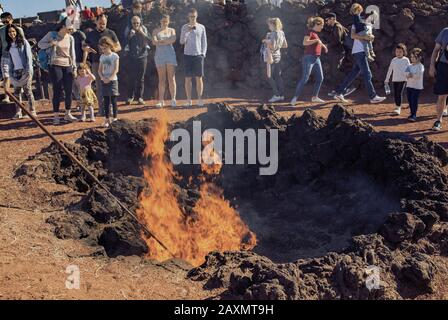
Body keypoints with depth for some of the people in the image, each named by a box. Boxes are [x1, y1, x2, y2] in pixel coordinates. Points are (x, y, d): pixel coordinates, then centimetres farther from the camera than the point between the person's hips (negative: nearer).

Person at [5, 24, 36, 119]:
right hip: (15, 71, 5)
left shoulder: (23, 42, 0)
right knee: (17, 92, 1)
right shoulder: (9, 45, 14)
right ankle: (18, 112, 3)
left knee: (27, 90, -5)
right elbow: (10, 60, 15)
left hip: (25, 70, -5)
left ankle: (32, 111, -1)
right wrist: (10, 72, 8)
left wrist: (28, 70, -13)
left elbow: (29, 56, -5)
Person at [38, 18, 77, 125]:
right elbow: (40, 44, 5)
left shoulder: (70, 38, 6)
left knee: (69, 91, 3)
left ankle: (68, 114, 16)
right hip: (55, 65, -3)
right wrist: (50, 44, -13)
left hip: (68, 66, 3)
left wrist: (74, 68, 7)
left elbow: (72, 54, 11)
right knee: (57, 91, -4)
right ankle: (56, 115, 3)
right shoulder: (52, 34, -3)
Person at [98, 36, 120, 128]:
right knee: (106, 101, 4)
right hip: (104, 81, 4)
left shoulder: (115, 56, -4)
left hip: (112, 80, -4)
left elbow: (116, 70, -10)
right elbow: (100, 70, 8)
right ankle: (107, 119, 7)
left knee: (113, 100, -4)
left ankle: (115, 118, 3)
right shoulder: (102, 57, 10)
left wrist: (109, 78, -18)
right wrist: (102, 78, -10)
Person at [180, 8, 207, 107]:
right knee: (188, 78, -1)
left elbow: (204, 42, 10)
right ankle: (189, 100, 4)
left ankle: (199, 99, 4)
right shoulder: (184, 27, 5)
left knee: (199, 78, -1)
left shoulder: (201, 27, 7)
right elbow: (182, 41, -1)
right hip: (188, 55, 0)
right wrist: (187, 31, -14)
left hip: (198, 55, 0)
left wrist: (203, 54, 0)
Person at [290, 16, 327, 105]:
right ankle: (295, 98, -9)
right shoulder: (310, 32, -9)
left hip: (316, 59, 9)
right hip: (309, 58, -9)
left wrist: (323, 45, 21)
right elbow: (305, 42, -26)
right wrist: (317, 40, -24)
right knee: (305, 79, -12)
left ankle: (315, 97, 16)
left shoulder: (315, 33, 17)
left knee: (320, 78, 7)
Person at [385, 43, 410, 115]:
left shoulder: (406, 60, 0)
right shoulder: (394, 60, 8)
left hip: (403, 80, -4)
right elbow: (390, 70, 13)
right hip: (394, 80, 4)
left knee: (399, 93, -12)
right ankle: (397, 106, 20)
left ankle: (398, 108, -9)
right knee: (395, 94, 6)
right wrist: (386, 79, 14)